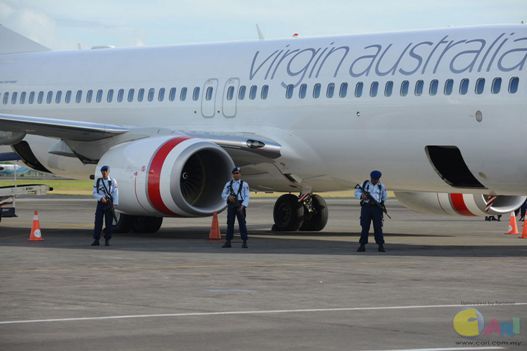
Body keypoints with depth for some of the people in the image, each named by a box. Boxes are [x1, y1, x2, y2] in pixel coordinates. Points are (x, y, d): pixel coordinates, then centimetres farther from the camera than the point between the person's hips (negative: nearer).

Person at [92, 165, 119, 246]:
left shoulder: (113, 181, 3)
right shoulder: (98, 181, 6)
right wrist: (101, 198, -15)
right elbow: (95, 193, 3)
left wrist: (114, 204, -8)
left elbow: (115, 194, 0)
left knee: (108, 223, 1)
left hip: (109, 203, -1)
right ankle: (96, 240, -1)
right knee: (98, 222, -4)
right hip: (100, 203, 1)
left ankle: (107, 240, 7)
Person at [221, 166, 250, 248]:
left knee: (242, 223, -5)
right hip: (231, 205, 2)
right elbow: (223, 194, 10)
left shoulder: (244, 184, 3)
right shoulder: (228, 184, 10)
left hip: (240, 205, -2)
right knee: (230, 223, 2)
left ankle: (244, 242, -3)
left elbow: (246, 197, -1)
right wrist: (228, 197, -12)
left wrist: (243, 206, -14)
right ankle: (228, 242, 5)